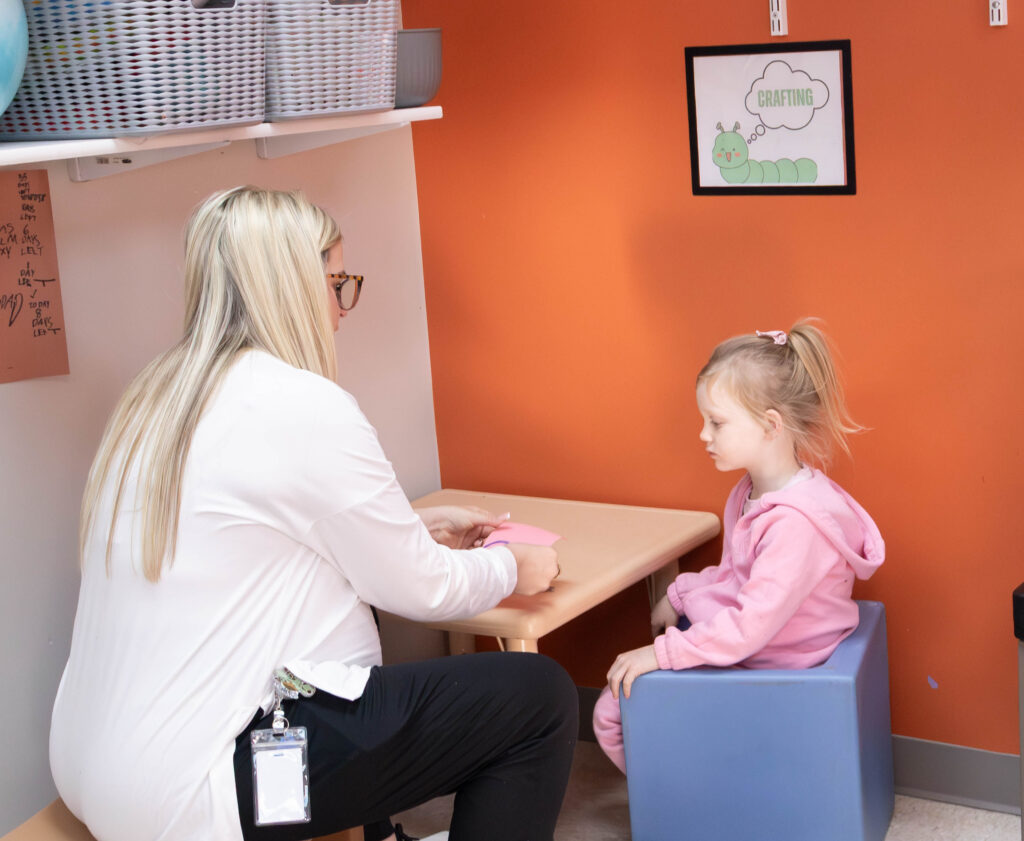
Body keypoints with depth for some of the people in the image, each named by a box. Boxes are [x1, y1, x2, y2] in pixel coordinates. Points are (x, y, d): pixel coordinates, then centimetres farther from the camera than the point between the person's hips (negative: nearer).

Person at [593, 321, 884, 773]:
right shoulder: (752, 492, 3)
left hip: (767, 667, -10)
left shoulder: (796, 521, -31)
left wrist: (662, 654, -28)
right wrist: (680, 594, 9)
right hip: (734, 636, 10)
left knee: (615, 712, -7)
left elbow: (752, 626, -32)